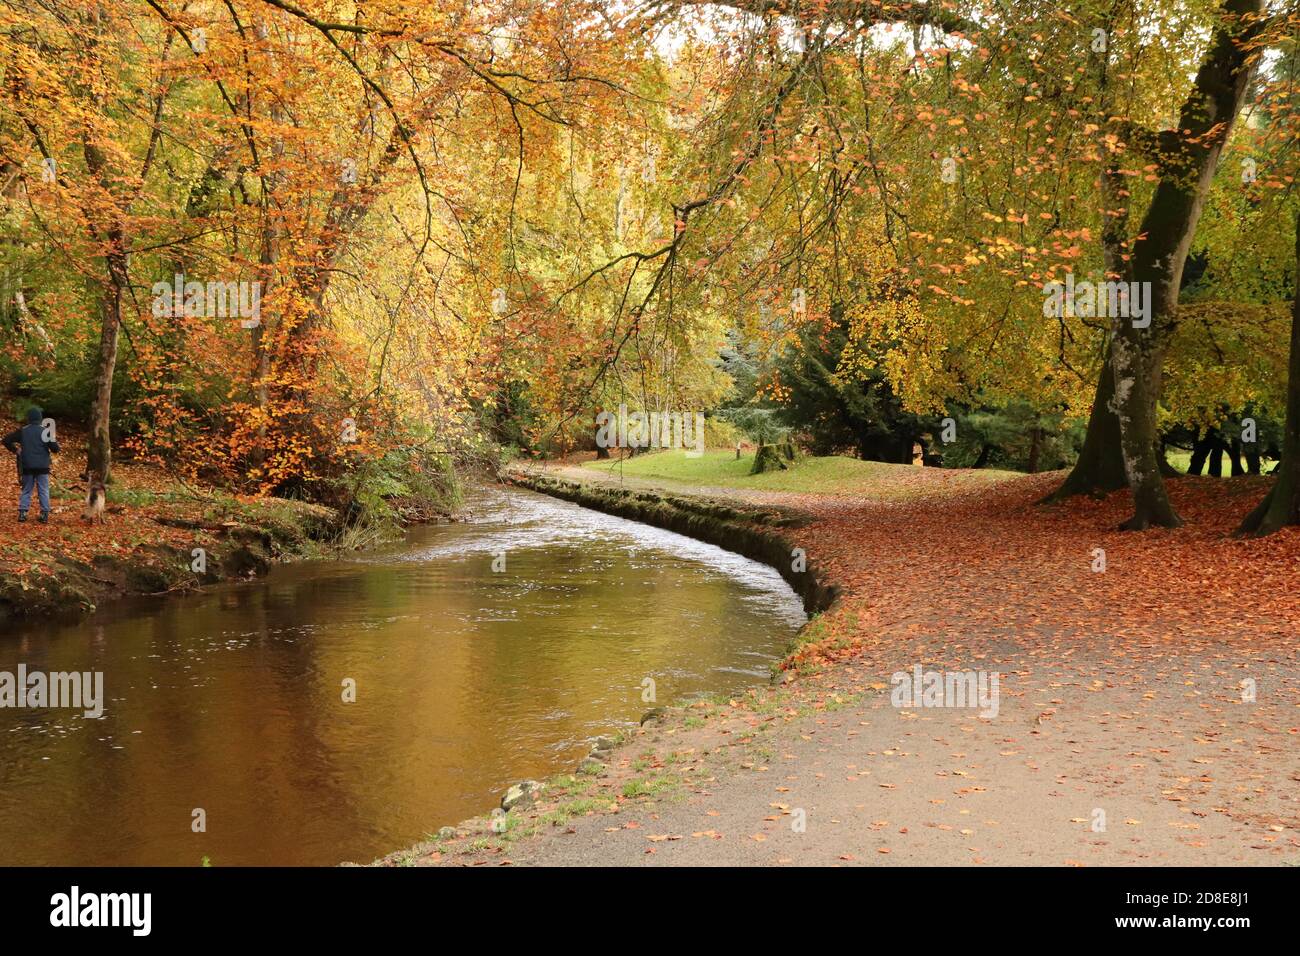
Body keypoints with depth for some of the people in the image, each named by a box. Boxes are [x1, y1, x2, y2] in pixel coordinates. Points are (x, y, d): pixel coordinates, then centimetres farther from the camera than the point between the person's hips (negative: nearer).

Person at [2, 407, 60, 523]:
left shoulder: (22, 431, 1)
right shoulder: (45, 431, -6)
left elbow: (5, 440, 1)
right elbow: (55, 448, -9)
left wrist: (15, 450, 12)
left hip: (27, 467, 2)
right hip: (42, 467, -2)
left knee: (26, 490, 11)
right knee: (43, 491, 4)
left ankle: (22, 512, 3)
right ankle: (45, 514, 0)